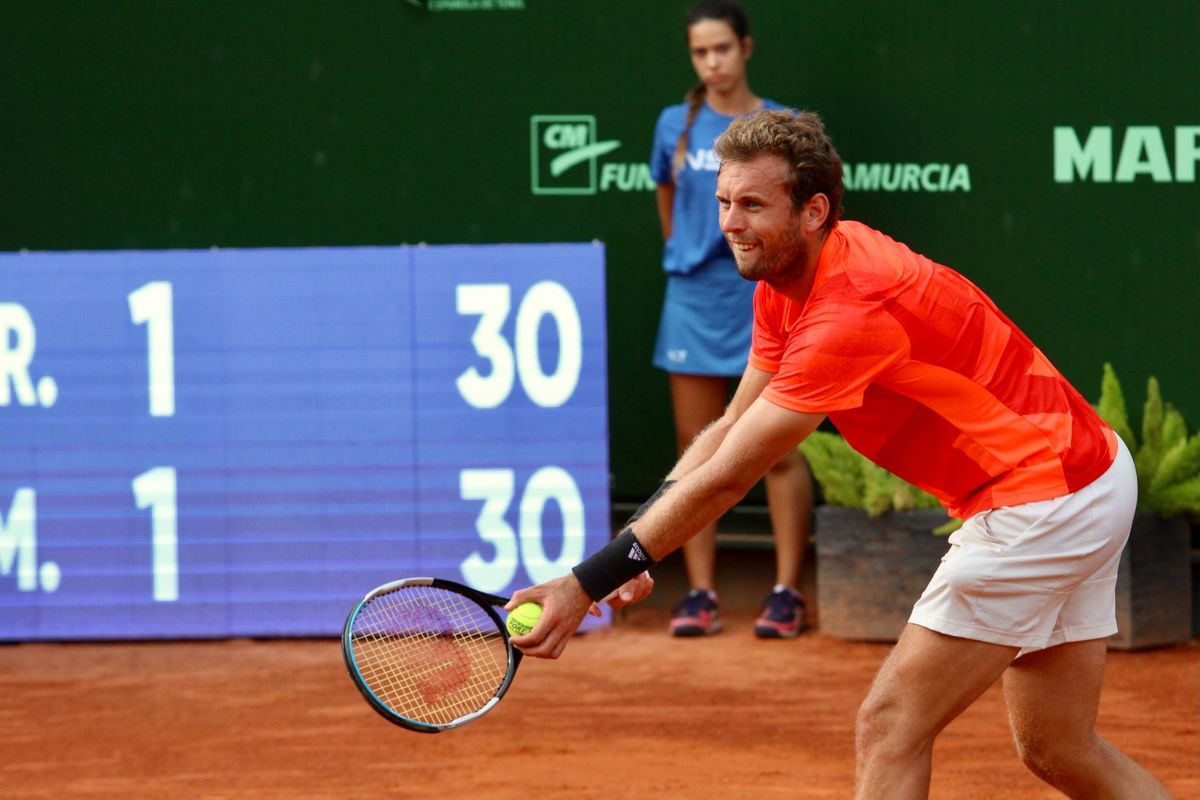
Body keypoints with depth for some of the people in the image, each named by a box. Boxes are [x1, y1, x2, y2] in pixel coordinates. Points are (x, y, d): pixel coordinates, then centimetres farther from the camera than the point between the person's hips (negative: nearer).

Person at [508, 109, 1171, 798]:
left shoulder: (851, 310, -26)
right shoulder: (784, 284, 4)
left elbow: (726, 479, -26)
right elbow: (728, 431, 10)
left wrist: (588, 584, -24)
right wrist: (633, 554, -4)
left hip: (1040, 501, -10)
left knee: (890, 730, -8)